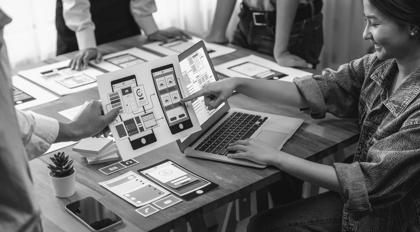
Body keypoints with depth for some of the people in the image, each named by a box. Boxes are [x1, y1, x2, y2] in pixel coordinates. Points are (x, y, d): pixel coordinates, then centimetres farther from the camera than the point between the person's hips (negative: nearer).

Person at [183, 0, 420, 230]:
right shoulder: (380, 65, -4)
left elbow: (370, 182, -28)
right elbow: (314, 91, 0)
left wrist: (276, 158, -25)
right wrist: (239, 84, -10)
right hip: (356, 204, 6)